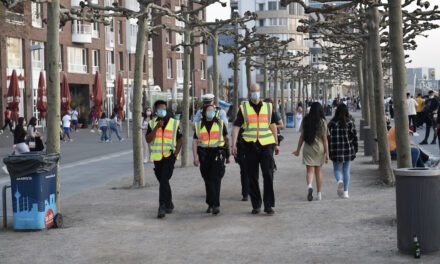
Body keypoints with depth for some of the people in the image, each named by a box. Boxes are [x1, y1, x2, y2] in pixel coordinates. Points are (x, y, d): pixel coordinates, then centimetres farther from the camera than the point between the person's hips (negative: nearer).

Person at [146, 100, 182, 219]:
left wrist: (176, 153, -6)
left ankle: (162, 207, -19)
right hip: (157, 157, 4)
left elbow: (179, 140, 7)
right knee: (163, 181, 14)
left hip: (169, 156, -4)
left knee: (164, 180, -18)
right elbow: (148, 139, -5)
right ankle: (169, 204, 32)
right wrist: (156, 127, -17)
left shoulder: (174, 123, 2)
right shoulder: (152, 124, 6)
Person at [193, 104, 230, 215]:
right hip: (204, 154, 3)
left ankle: (216, 204, -18)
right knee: (208, 180, 8)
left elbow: (226, 139, 14)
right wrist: (195, 157, -5)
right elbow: (195, 142, 6)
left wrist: (228, 155, 13)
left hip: (218, 153, -2)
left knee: (215, 178, -14)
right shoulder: (199, 125, 11)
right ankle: (210, 204, 19)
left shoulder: (220, 124, 9)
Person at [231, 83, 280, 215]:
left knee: (268, 175, -8)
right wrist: (233, 144, -12)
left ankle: (269, 205, -4)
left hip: (266, 145, 0)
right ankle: (256, 205, 16)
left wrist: (276, 144, 20)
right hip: (250, 145, 0)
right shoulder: (244, 108, 5)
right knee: (252, 177, 6)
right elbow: (236, 127, -1)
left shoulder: (268, 107, 11)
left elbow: (273, 125, 20)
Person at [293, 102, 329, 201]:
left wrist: (298, 150, 10)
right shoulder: (322, 122, -7)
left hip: (308, 149, 0)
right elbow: (325, 139, -7)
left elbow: (302, 136, 2)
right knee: (318, 171, 12)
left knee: (310, 171, 3)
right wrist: (327, 153, -3)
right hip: (319, 148, 0)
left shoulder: (305, 121, -1)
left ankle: (309, 186, -27)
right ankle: (319, 194, 18)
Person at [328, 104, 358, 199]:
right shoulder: (350, 122, 0)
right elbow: (354, 137, 1)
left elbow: (329, 138, -2)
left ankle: (339, 180, -23)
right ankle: (345, 192, 9)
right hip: (348, 150, 1)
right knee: (346, 170, 10)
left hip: (336, 150, -1)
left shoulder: (332, 123, -2)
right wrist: (355, 151, 8)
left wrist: (328, 152, 5)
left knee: (337, 169, 10)